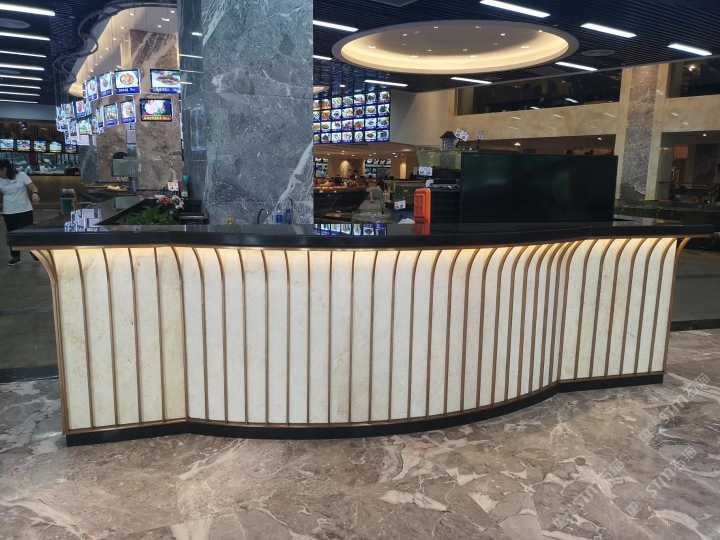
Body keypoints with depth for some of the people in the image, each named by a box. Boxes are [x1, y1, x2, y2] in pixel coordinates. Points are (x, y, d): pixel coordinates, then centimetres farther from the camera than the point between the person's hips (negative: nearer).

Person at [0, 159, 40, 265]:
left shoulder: (21, 175, -3)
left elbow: (33, 187, -7)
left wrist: (34, 193, -29)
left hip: (25, 210, -3)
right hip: (9, 213, 3)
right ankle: (15, 257, 18)